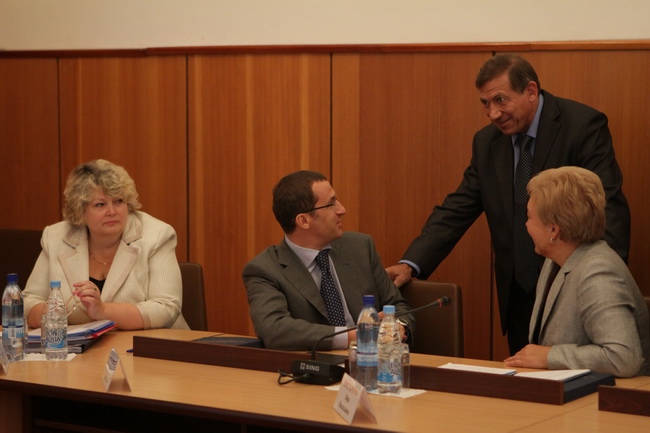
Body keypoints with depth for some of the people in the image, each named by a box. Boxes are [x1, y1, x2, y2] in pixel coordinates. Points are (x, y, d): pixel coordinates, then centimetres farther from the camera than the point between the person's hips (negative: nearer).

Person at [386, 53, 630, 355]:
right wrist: (410, 265, -9)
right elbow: (457, 210, 6)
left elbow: (610, 207, -17)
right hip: (519, 294, 5)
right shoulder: (487, 142, 7)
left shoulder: (583, 126, -10)